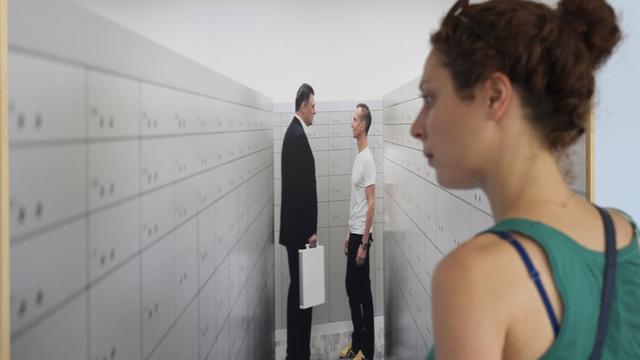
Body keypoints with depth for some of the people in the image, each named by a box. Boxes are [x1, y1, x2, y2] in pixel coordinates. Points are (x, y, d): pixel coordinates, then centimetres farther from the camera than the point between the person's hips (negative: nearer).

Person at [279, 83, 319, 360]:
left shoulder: (293, 132, 15)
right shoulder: (298, 135, -17)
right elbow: (303, 186, -22)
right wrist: (310, 230, -18)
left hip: (295, 227, 10)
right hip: (299, 228, -10)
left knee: (297, 288, 14)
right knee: (302, 289, -4)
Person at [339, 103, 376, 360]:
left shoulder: (368, 159, -17)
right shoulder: (357, 157, 13)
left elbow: (371, 203, -20)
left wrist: (363, 243, -21)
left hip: (362, 236, -10)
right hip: (354, 233, 10)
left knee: (363, 292, -2)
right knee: (351, 287, 16)